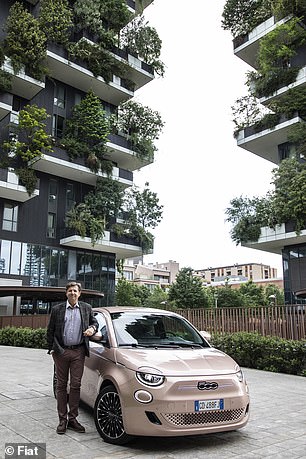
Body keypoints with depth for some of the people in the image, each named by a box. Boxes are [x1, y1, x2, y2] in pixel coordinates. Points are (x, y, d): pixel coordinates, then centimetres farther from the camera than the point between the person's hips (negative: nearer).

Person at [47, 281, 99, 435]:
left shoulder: (86, 308, 7)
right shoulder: (57, 309, 3)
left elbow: (94, 322, 17)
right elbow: (50, 330, 6)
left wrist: (92, 328, -6)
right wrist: (51, 348, 1)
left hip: (78, 352, 1)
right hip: (61, 351, 0)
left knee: (76, 385, 3)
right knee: (61, 385, 6)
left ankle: (72, 419, 15)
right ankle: (62, 420, 15)